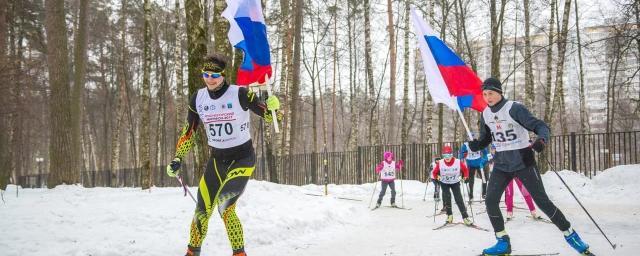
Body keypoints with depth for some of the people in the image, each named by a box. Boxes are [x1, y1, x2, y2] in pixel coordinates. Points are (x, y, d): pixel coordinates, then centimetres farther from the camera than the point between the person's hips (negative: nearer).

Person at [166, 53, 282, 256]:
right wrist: (178, 159, 2)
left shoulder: (239, 94, -16)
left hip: (243, 158, -5)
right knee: (202, 210, 8)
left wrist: (273, 107, -36)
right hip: (217, 160, 5)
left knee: (225, 208, -21)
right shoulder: (198, 98, -2)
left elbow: (268, 116, -14)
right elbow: (189, 131, 8)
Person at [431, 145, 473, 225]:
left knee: (459, 199, -9)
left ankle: (465, 217, -6)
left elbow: (465, 169, -6)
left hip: (455, 182, -1)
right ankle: (449, 215, 3)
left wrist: (465, 176, -18)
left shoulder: (458, 162, -25)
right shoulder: (440, 163, -23)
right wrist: (437, 176, -24)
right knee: (446, 197, -15)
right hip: (444, 183, 1)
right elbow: (435, 172, -7)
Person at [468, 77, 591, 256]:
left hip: (523, 162, -5)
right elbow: (485, 139, 14)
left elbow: (540, 126, -19)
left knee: (542, 201, -4)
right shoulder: (486, 114, 3)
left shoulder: (514, 108, -16)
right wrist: (476, 145, -9)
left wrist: (541, 140, -41)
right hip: (502, 164, 5)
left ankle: (569, 234, 13)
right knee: (490, 201, -7)